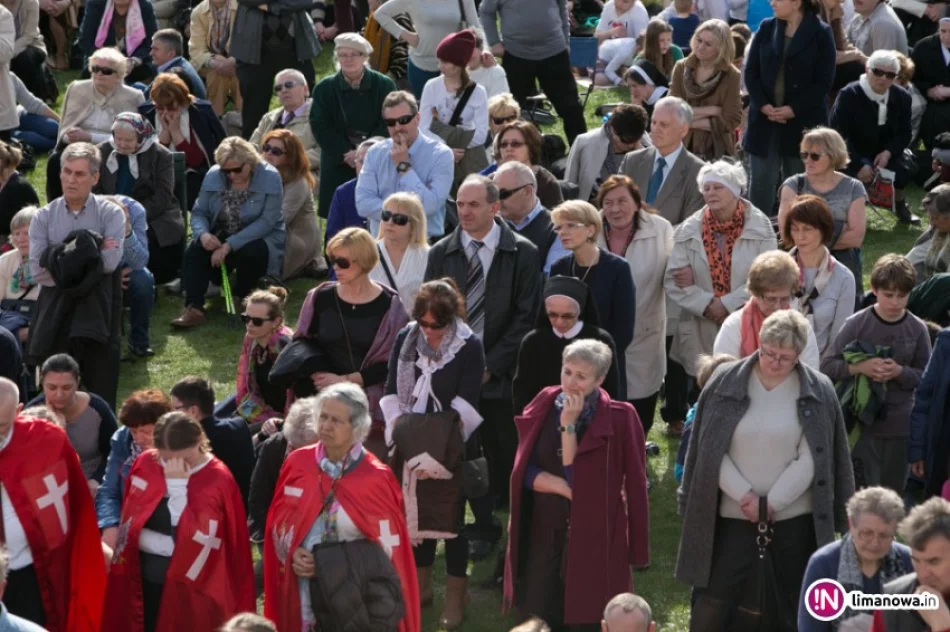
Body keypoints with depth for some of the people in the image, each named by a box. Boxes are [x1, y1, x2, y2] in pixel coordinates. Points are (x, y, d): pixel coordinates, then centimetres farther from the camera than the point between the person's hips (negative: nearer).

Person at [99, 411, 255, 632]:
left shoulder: (218, 479, -14)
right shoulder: (145, 464, 1)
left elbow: (194, 536, -21)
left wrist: (177, 487, -21)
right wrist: (121, 557, 14)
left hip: (187, 585, -5)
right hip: (141, 575, 5)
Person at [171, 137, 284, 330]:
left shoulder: (270, 178, -16)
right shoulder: (213, 176, -3)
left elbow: (267, 222, -23)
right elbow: (199, 212, 0)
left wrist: (229, 245, -31)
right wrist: (203, 234, -26)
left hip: (259, 239, -4)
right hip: (220, 236, 4)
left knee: (252, 252, -37)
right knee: (194, 250, -25)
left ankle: (240, 299, -11)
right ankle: (194, 308, -32)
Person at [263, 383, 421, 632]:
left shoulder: (376, 478, -9)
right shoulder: (297, 463, 1)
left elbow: (388, 547, -8)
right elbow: (279, 522, 9)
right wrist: (293, 553, -10)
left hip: (357, 599, -3)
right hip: (304, 593, 3)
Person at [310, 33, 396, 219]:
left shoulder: (384, 85, 0)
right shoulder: (324, 88, 4)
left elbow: (387, 125, -4)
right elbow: (320, 127, -1)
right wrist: (346, 153, -13)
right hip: (338, 165, 1)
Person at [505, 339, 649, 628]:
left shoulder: (616, 419, -12)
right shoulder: (545, 407, 1)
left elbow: (577, 477, -15)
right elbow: (525, 472, 0)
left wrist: (569, 425, -20)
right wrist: (562, 487, -15)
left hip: (592, 535, -4)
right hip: (544, 531, 4)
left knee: (584, 617, 0)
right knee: (540, 617, 4)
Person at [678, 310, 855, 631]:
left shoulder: (818, 391, -4)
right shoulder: (725, 382, -3)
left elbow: (811, 459, -7)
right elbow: (711, 450, -3)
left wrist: (771, 502, -12)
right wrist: (744, 495, -12)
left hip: (794, 516, 0)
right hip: (733, 513, 0)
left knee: (797, 601, 9)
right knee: (715, 597, 1)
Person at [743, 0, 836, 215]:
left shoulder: (821, 33, -4)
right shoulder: (766, 28, 7)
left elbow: (824, 80, -7)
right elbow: (751, 71, 5)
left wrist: (794, 109, -15)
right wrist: (763, 105, -10)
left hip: (803, 121, -3)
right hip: (765, 117, 3)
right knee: (760, 180, 3)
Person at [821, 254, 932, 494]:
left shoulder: (917, 329, -3)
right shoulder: (858, 323, -7)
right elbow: (827, 365, -6)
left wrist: (900, 372, -17)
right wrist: (860, 367, -22)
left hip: (901, 426, 2)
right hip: (864, 423, -2)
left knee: (893, 492, 12)